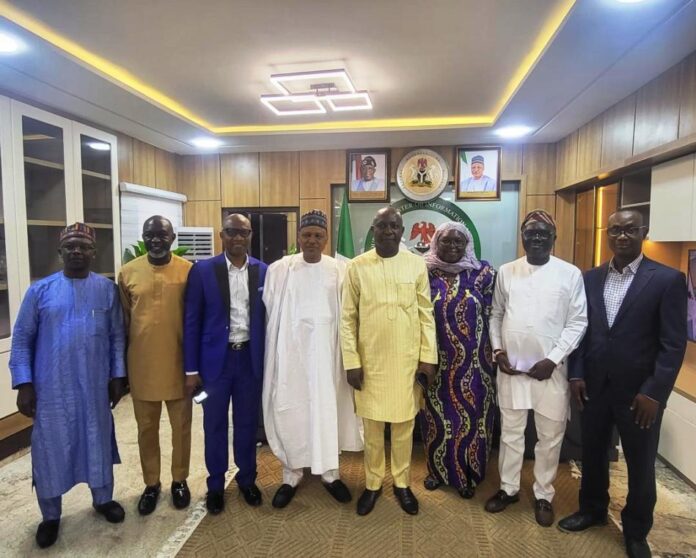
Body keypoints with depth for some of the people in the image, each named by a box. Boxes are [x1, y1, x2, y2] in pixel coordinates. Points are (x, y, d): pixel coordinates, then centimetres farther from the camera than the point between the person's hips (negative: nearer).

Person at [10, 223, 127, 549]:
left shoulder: (107, 289, 0)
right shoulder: (40, 290, -2)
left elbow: (117, 336, 2)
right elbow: (22, 339, 0)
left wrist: (118, 376, 1)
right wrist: (23, 383, -6)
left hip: (95, 388, 1)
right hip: (52, 390, 0)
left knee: (98, 443, 15)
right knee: (50, 450, 11)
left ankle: (103, 499, 38)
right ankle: (50, 515, 34)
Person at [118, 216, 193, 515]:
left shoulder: (188, 271, -6)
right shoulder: (128, 272, -1)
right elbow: (122, 322, 5)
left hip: (179, 364, -1)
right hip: (141, 365, 1)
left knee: (181, 426, 13)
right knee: (146, 428, 15)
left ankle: (179, 480, 33)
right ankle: (151, 484, 34)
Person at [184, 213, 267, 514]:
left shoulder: (264, 271, 0)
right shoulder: (202, 270, -5)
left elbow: (268, 318, 4)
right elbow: (191, 321, -3)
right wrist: (191, 369, -4)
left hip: (251, 358, 1)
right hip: (215, 359, -1)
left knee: (247, 422, 14)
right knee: (215, 424, 12)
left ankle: (247, 478, 35)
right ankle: (216, 484, 32)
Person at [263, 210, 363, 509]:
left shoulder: (341, 271, -1)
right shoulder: (278, 269, -1)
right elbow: (269, 311, 3)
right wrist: (275, 352, 2)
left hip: (325, 352, 0)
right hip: (290, 351, 0)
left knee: (328, 410, 10)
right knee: (289, 411, 6)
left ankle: (330, 472, 29)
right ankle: (291, 475, 27)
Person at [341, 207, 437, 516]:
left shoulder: (417, 264, -1)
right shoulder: (357, 267, -3)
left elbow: (426, 314, 2)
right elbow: (348, 318, -2)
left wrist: (428, 357, -2)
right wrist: (351, 361, -6)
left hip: (407, 360, 1)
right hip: (370, 360, 0)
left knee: (404, 425, 13)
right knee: (372, 427, 12)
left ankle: (402, 483, 33)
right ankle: (373, 483, 32)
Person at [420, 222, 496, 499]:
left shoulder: (484, 272, -2)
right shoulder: (425, 272, -2)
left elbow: (492, 315, 3)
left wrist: (493, 352, -1)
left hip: (474, 362, 0)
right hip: (436, 361, 0)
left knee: (471, 417, 10)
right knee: (437, 417, 12)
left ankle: (466, 474, 30)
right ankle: (437, 469, 34)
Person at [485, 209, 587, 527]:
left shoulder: (570, 274, -3)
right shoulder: (506, 272, 4)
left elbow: (577, 322, -5)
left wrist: (552, 359, -13)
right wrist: (497, 350, -2)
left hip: (550, 368, -1)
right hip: (511, 367, 2)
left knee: (550, 436, 11)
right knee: (510, 432, 14)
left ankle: (543, 495, 31)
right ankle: (508, 488, 32)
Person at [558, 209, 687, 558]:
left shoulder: (668, 279, -9)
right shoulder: (590, 278, 3)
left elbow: (673, 344, -10)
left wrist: (654, 392, -15)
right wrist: (576, 374, 0)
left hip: (639, 391, -3)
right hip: (594, 385, 3)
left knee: (640, 464, 13)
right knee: (593, 453, 18)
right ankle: (592, 509, 42)